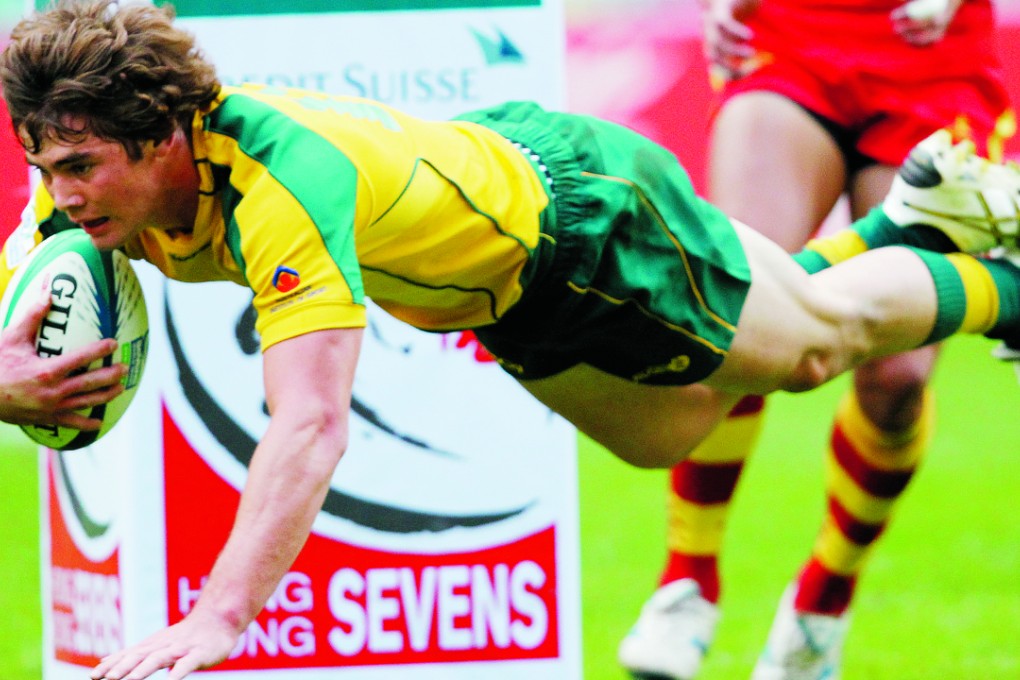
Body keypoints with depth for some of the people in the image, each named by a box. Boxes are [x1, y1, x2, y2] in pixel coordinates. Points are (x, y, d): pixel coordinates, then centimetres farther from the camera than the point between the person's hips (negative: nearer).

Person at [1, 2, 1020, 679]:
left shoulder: (284, 183, -47)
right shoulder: (87, 183, -25)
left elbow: (309, 423, -56)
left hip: (586, 214, -8)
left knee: (822, 335, 19)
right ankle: (909, 218, 54)